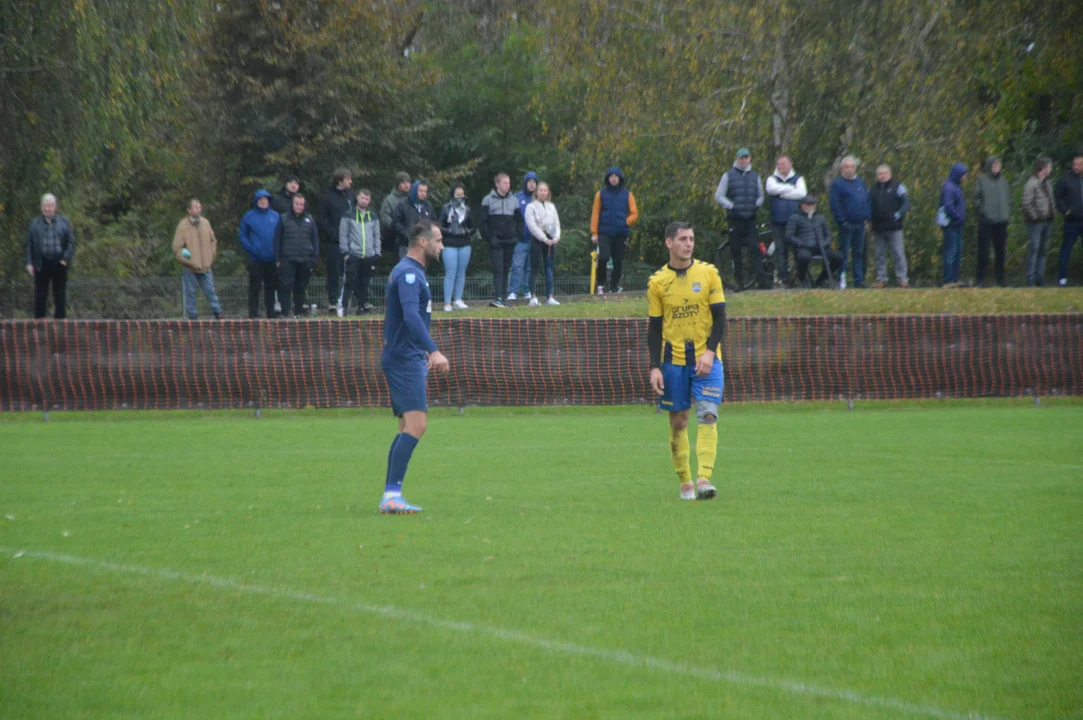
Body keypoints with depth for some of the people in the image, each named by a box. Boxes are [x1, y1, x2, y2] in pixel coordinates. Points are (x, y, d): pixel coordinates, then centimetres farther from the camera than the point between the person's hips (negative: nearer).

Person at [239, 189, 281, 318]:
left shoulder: (275, 216, 9)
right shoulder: (249, 217, 1)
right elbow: (242, 236, 2)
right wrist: (250, 248, -12)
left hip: (272, 258, 3)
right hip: (255, 258, -3)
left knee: (270, 286, 8)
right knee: (254, 287, -3)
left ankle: (271, 311, 14)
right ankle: (253, 312, 1)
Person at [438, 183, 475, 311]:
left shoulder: (467, 210, 7)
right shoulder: (446, 209, -3)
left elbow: (472, 228, 14)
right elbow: (440, 227, -4)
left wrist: (467, 232, -7)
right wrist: (450, 231, -18)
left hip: (464, 245, 4)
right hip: (450, 245, -4)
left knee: (461, 273, 8)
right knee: (450, 273, -8)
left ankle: (458, 300, 17)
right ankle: (447, 302, -7)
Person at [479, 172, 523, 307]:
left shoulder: (514, 200, 11)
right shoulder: (488, 200, -1)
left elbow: (519, 220, 16)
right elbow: (483, 221, -2)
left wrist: (518, 235, 2)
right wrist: (489, 238, -11)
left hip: (510, 241, 4)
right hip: (496, 241, -4)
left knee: (506, 269, 6)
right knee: (498, 269, -14)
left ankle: (501, 299, 11)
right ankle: (498, 297, -21)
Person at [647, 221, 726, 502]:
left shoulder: (708, 273, 2)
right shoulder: (657, 282, 2)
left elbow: (720, 317, 1)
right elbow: (654, 328, 5)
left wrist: (709, 352, -12)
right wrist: (655, 367, -3)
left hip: (706, 358, -1)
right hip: (673, 360, 1)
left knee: (708, 415, -14)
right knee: (678, 421, 3)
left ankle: (704, 479, -19)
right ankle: (685, 482, 12)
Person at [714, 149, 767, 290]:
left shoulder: (755, 176, 13)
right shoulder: (728, 176, 5)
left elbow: (760, 196, 21)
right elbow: (719, 196, 3)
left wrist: (757, 205, 0)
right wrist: (731, 206, -9)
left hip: (750, 219, 1)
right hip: (735, 219, -1)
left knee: (755, 249, -10)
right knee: (736, 251, 2)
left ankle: (762, 280, -15)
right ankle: (739, 282, 9)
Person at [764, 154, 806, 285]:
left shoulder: (798, 179, 12)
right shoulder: (772, 179, 12)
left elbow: (802, 193, -7)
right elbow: (771, 189, -11)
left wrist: (782, 193, -6)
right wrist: (790, 188, -7)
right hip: (777, 221, 0)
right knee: (780, 250, -4)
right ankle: (781, 277, -2)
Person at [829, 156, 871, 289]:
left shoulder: (861, 183, 16)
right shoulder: (837, 184, -3)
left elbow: (867, 201, 18)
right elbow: (835, 204, -9)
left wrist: (866, 217, 5)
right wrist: (842, 221, -15)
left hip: (860, 223, 6)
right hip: (846, 224, -6)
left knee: (859, 253, 8)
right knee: (844, 253, -5)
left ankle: (859, 280, 12)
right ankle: (841, 280, -4)